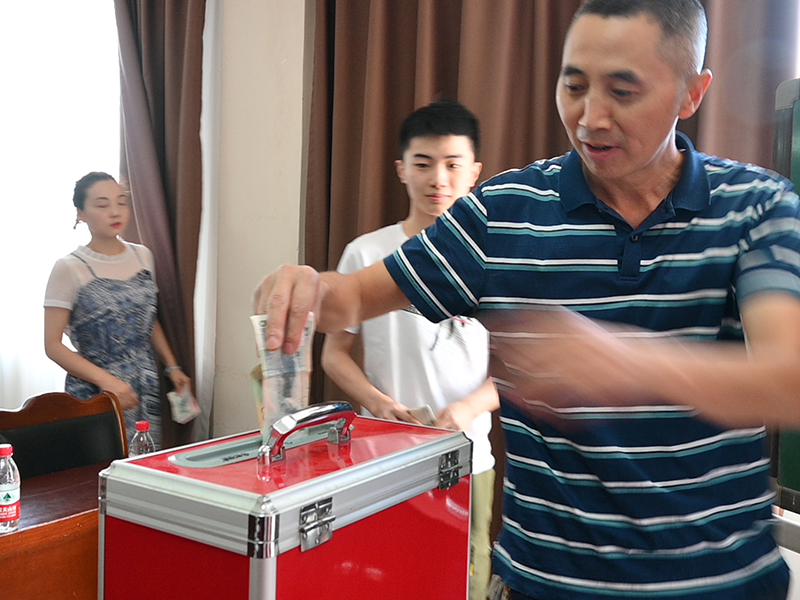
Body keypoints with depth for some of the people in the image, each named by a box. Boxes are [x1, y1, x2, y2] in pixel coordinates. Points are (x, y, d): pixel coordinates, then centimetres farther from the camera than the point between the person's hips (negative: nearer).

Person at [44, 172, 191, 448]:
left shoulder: (143, 256, 8)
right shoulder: (69, 269, -7)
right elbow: (53, 345, -8)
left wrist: (172, 366, 11)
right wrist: (106, 380, -17)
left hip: (147, 393, 4)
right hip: (94, 396, -4)